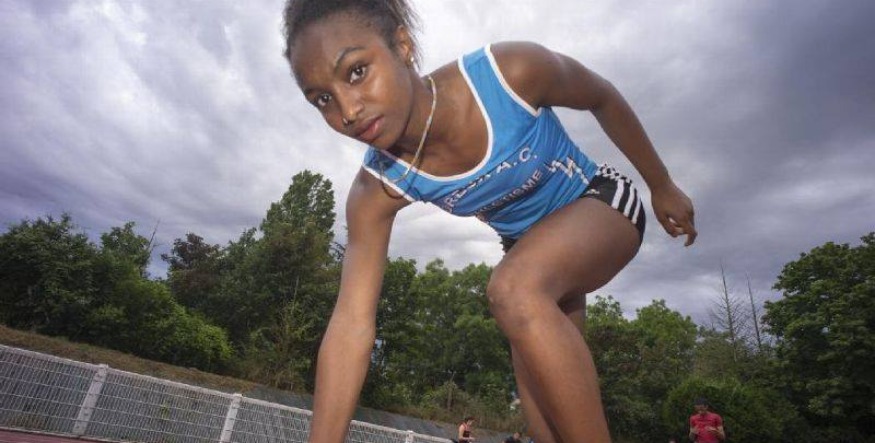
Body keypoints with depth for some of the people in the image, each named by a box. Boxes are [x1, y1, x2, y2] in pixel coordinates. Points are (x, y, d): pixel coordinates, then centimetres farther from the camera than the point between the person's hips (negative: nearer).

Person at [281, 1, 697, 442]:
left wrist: (661, 186, 1)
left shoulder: (511, 72, -31)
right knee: (538, 387, 4)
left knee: (513, 289, -33)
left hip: (601, 202, -3)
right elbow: (351, 325, -24)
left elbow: (603, 98, -10)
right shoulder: (378, 190, -23)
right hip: (528, 244, 4)